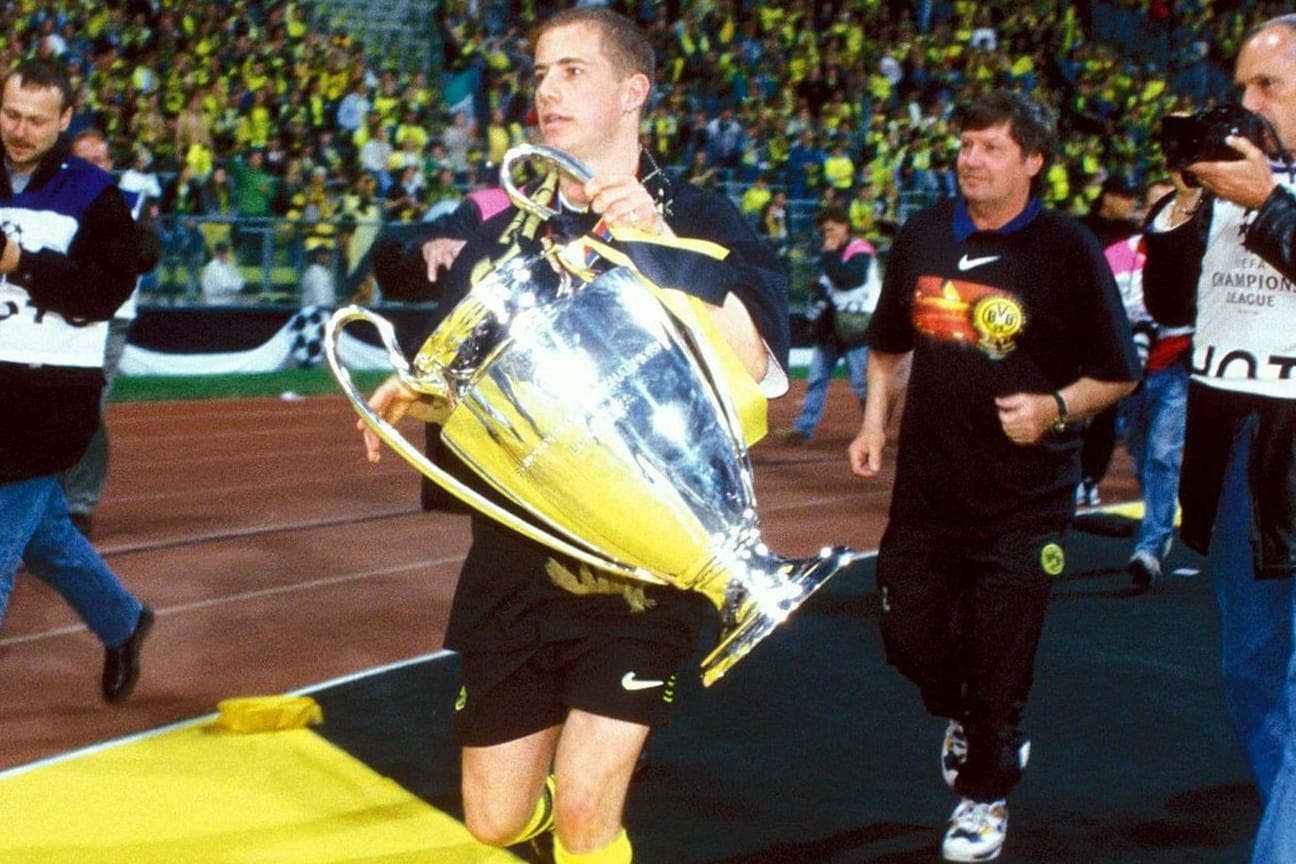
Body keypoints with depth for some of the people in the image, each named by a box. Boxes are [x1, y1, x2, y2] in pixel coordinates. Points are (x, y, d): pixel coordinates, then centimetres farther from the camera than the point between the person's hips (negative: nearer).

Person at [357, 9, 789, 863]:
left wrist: (664, 250, -27)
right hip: (519, 559, 4)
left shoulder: (700, 220, -3)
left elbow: (753, 367, -18)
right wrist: (411, 396, -6)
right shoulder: (503, 238, 9)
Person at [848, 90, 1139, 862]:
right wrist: (876, 421, 7)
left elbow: (1118, 373, -5)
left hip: (1024, 496, -4)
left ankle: (986, 794, 24)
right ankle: (968, 721, 41)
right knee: (910, 636, 9)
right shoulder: (925, 236, 5)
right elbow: (890, 344, 19)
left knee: (999, 653, 2)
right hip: (927, 482, 5)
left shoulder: (1068, 250, -9)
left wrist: (1055, 407, -21)